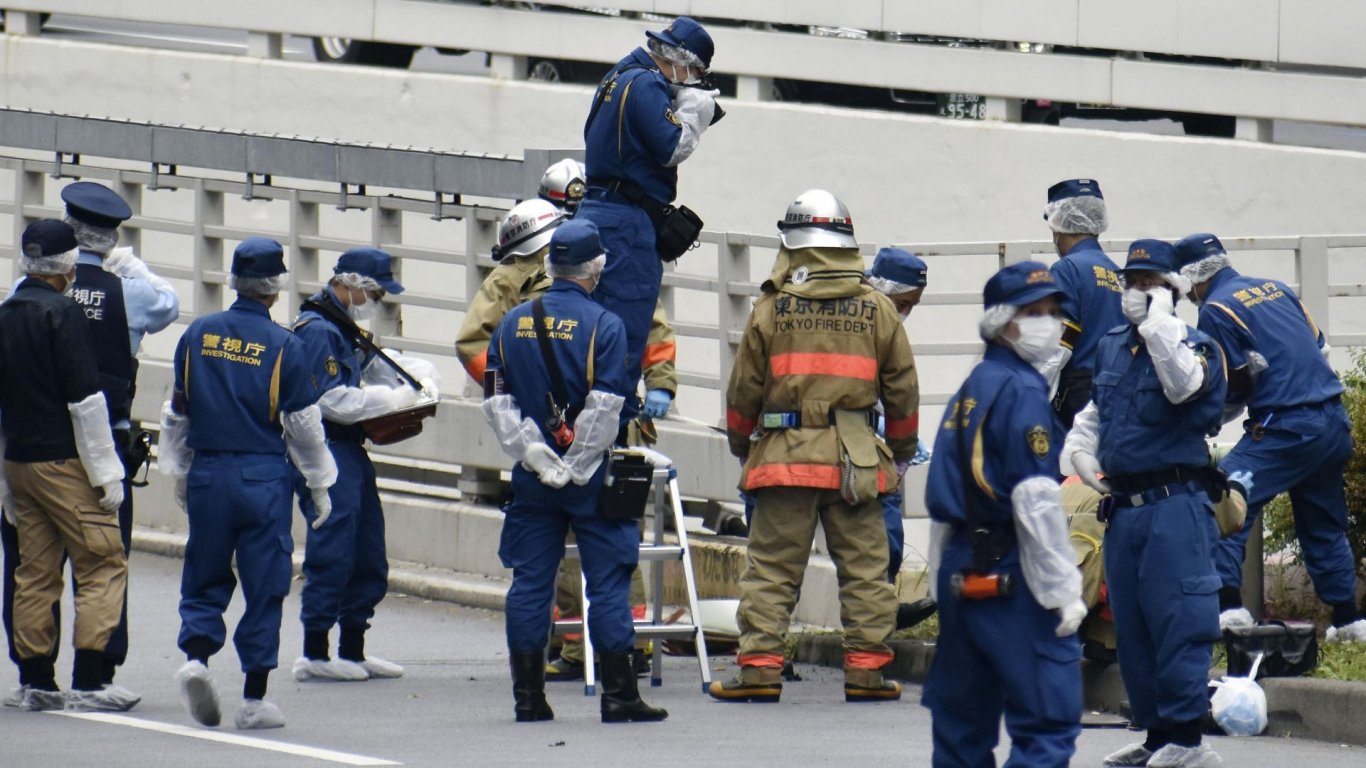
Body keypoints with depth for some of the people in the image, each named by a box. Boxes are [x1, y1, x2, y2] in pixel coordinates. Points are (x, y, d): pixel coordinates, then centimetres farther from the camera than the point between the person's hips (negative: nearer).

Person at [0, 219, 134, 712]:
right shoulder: (63, 314, -12)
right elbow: (84, 399, -16)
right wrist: (106, 471, -11)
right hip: (65, 462, -8)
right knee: (103, 565, -4)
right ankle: (87, 681, -10)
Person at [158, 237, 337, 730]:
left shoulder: (198, 335, 1)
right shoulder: (285, 347, -8)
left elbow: (177, 412, 9)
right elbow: (304, 425, -4)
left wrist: (178, 474, 21)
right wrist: (320, 486, 8)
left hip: (207, 473, 3)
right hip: (264, 477, -3)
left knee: (205, 578, 15)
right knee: (264, 585, 5)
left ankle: (196, 655, -11)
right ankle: (254, 700, 5)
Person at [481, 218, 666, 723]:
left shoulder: (512, 324, 5)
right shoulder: (604, 325, -9)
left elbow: (498, 405, 0)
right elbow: (604, 409, -15)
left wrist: (537, 458, -4)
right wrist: (575, 469, -9)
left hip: (532, 478, 4)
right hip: (592, 480, -4)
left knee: (530, 582, 8)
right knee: (608, 584, 1)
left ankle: (528, 696, 9)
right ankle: (618, 695, -1)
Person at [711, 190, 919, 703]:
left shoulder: (772, 308, -1)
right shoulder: (876, 309, 4)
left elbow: (744, 387, 4)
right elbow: (902, 388, 9)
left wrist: (739, 443, 21)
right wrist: (903, 450, 23)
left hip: (786, 455, -1)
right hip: (857, 460, 1)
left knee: (770, 568, 2)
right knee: (865, 569, 6)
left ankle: (759, 667, -3)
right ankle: (866, 668, 4)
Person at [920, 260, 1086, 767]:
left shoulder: (970, 390, 15)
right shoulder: (1021, 392, -11)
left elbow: (940, 498, 16)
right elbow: (1035, 502, -16)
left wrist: (941, 579, 20)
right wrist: (1063, 590, -14)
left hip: (960, 569, 9)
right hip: (1011, 574, -9)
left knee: (962, 722, 13)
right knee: (1049, 717, -11)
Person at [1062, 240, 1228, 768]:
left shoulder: (1195, 347, -4)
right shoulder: (1112, 348, 16)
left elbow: (1183, 386, -28)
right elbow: (1093, 413, 30)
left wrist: (1159, 323, -20)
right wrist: (1079, 450, 11)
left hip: (1174, 505, -7)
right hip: (1122, 505, 7)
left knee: (1177, 623, -10)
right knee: (1131, 627, 10)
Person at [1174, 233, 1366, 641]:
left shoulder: (1216, 311, -5)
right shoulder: (1276, 289, 16)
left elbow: (1231, 389, -5)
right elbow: (1320, 346, 20)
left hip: (1286, 429, -8)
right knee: (1324, 525, 19)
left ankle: (1228, 605, -20)